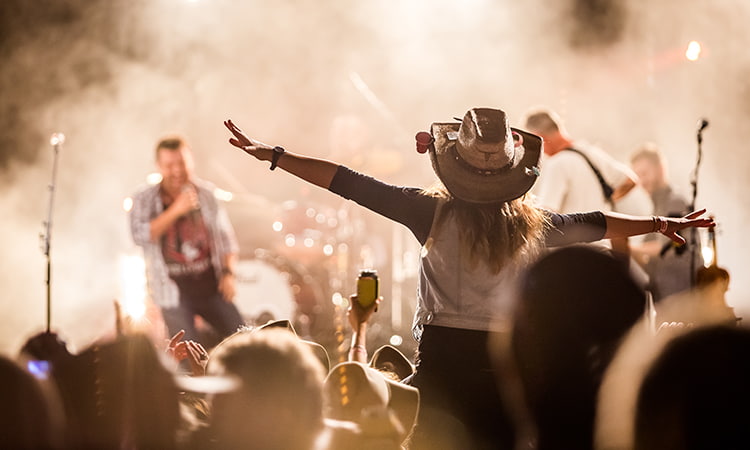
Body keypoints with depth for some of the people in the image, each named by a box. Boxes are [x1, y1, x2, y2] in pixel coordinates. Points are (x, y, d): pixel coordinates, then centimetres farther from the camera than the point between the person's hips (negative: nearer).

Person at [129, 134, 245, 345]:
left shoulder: (207, 194, 4)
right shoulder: (144, 199, -2)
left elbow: (226, 237, 10)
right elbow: (140, 235, -17)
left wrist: (228, 272, -3)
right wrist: (175, 211, -23)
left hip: (211, 287, 3)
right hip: (174, 293, -3)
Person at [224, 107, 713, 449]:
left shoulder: (434, 210, -6)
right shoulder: (531, 224, 1)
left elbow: (353, 184, -5)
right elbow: (597, 224, 14)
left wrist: (273, 154, -1)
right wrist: (664, 223, 28)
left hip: (443, 355, -2)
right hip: (506, 360, 2)